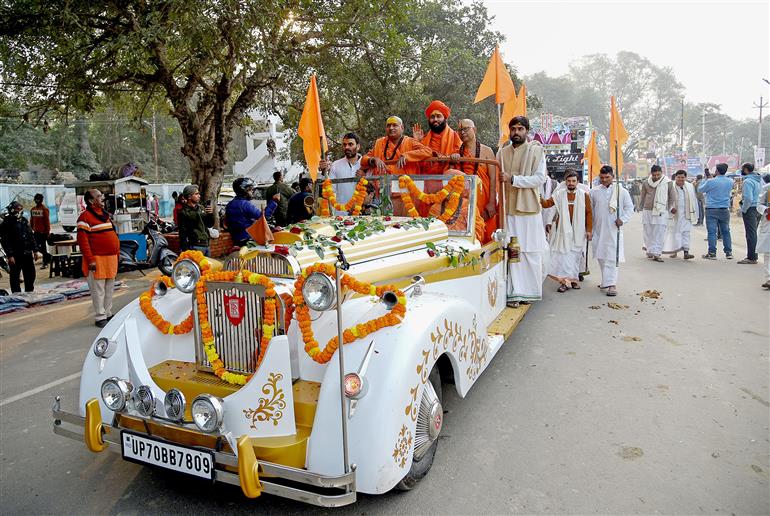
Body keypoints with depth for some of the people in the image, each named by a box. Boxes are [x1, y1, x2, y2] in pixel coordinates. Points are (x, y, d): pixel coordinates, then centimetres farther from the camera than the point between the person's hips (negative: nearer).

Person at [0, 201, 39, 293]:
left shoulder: (24, 220, 11)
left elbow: (31, 236, 16)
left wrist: (35, 250, 12)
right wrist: (9, 255, -19)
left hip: (27, 254, 6)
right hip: (15, 256, -6)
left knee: (30, 275, 13)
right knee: (15, 277, 3)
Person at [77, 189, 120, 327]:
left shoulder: (104, 214, 16)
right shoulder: (85, 216, -10)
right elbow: (82, 240, -15)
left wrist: (117, 253, 17)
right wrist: (90, 259, -19)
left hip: (111, 258, 8)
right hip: (97, 259, -8)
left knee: (109, 289, 14)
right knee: (98, 290, -2)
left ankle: (108, 314, 24)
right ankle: (100, 318, 6)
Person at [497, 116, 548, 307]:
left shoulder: (536, 150, 0)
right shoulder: (502, 152, 11)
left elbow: (540, 178, -9)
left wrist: (513, 179, -17)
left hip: (528, 208, -2)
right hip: (508, 208, 2)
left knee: (531, 251, 2)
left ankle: (530, 291, 12)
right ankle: (515, 293, 4)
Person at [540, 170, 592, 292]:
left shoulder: (584, 195, 1)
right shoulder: (559, 194, 2)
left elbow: (588, 213, 3)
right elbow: (547, 203, -1)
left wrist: (588, 230, 0)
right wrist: (540, 199, -22)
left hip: (578, 230, 1)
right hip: (563, 229, -1)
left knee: (576, 255, 9)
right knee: (563, 254, -5)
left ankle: (574, 279, 21)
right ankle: (564, 281, -3)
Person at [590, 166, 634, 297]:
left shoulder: (621, 191, 0)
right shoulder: (594, 191, 5)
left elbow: (629, 207, 6)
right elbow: (590, 210, 11)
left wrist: (623, 219, -10)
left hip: (614, 229, -3)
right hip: (598, 229, 3)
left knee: (612, 257, -9)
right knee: (600, 256, 10)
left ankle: (612, 284, -8)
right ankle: (606, 280, 26)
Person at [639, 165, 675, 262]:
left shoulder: (668, 183, 2)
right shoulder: (646, 183, 8)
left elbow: (672, 196, 7)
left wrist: (673, 207, 0)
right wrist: (641, 206, 19)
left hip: (661, 211, -3)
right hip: (647, 211, 3)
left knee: (659, 234, -8)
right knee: (648, 233, 7)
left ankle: (656, 253, -10)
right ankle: (650, 251, 18)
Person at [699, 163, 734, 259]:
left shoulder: (711, 181, -13)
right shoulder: (730, 182, 3)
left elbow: (700, 189, 2)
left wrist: (706, 179, 14)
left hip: (712, 210, -4)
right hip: (725, 209, 5)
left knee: (712, 232, -2)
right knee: (726, 232, 11)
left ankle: (712, 253, -3)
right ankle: (728, 252, 15)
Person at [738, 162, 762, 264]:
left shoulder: (748, 181, -17)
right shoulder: (759, 179, 10)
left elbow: (748, 199, -23)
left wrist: (743, 210, -12)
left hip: (750, 210, -9)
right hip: (758, 209, 9)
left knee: (750, 234, -5)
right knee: (754, 233, 16)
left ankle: (751, 258, -3)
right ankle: (754, 255, 22)